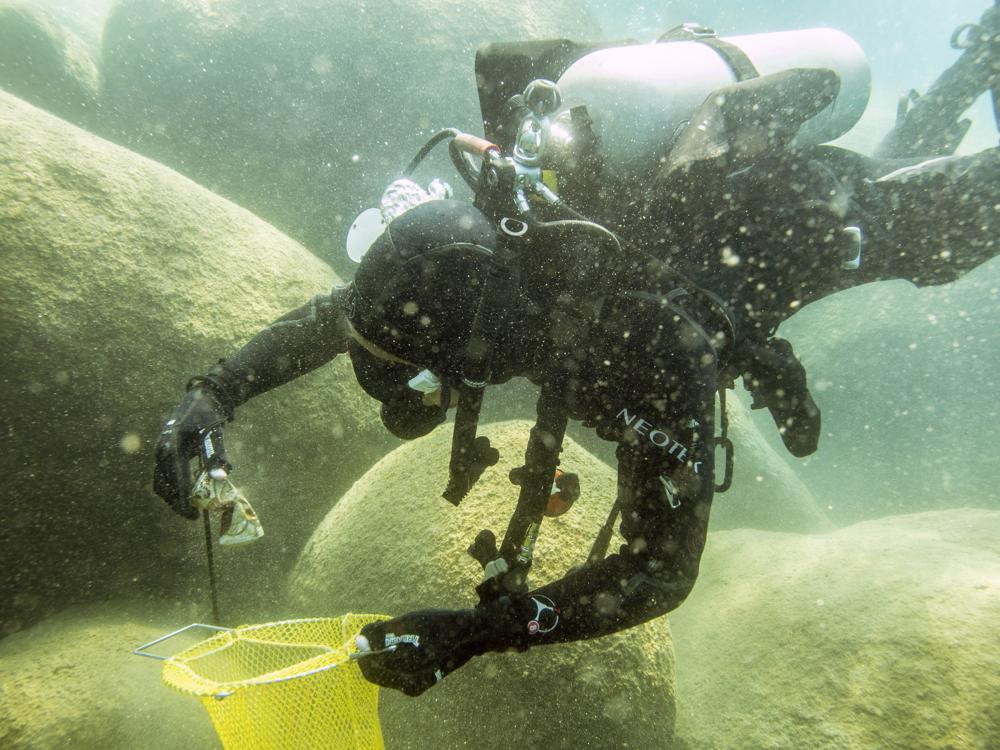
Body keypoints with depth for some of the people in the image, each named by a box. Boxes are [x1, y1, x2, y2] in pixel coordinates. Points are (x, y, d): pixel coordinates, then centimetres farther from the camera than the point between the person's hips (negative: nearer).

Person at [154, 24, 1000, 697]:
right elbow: (334, 313, -14)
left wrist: (472, 633, -48)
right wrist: (212, 393, -26)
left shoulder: (651, 347, -49)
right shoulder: (498, 240, -29)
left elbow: (663, 569, -41)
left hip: (838, 210, -4)